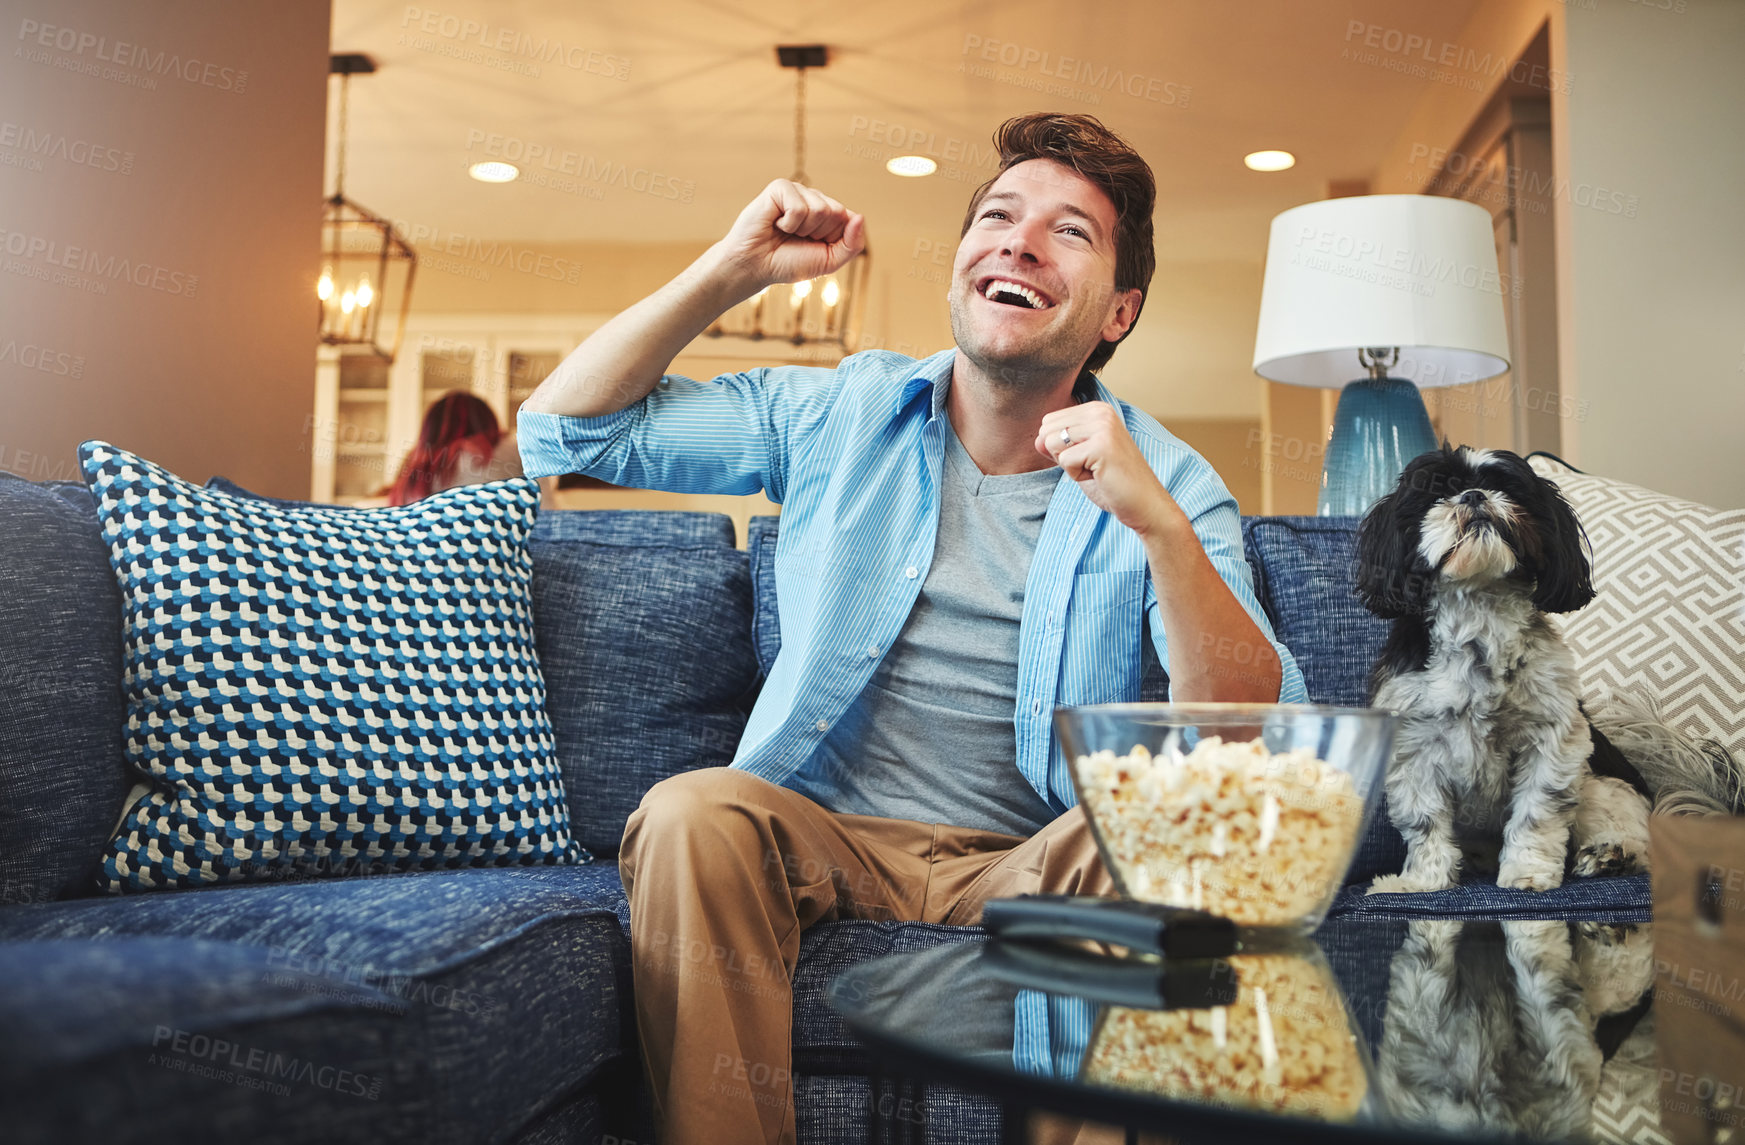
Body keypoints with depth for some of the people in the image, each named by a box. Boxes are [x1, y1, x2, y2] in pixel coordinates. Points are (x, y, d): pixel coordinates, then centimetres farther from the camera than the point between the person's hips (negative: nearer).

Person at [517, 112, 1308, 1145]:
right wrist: (734, 269, -3)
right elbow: (566, 432, 7)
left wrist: (1157, 524, -27)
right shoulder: (838, 415, 6)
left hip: (1028, 864, -1)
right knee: (693, 814, -29)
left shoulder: (1166, 485, 0)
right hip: (823, 835, 1)